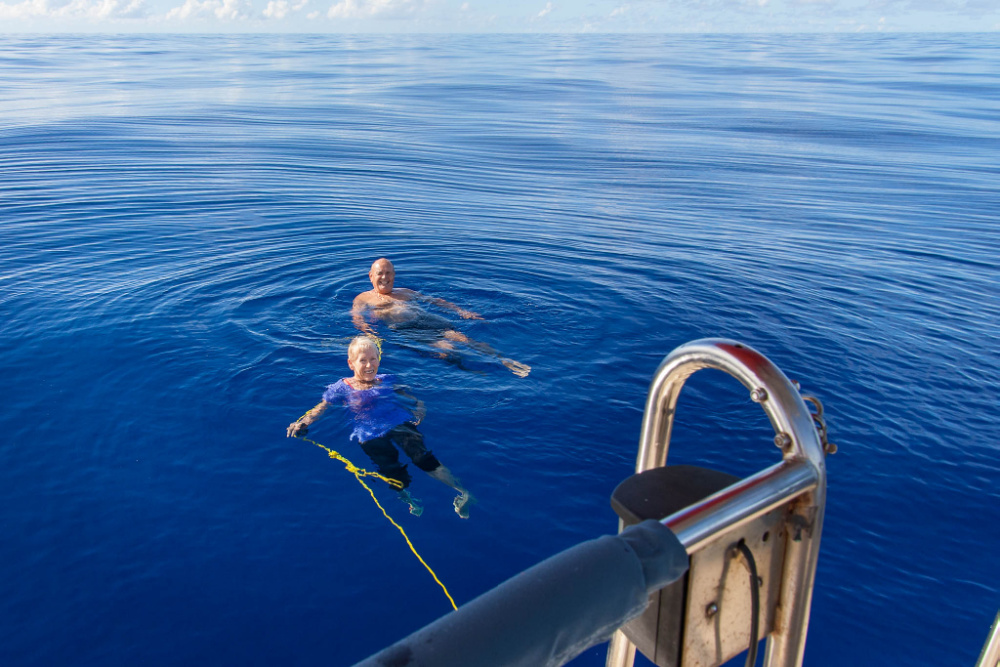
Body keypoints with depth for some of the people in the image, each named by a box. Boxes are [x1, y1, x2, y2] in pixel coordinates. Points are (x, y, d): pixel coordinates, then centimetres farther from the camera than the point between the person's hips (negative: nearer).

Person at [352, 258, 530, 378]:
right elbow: (357, 318, 1)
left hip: (428, 319, 2)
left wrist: (460, 310, 18)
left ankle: (504, 361, -30)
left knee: (460, 337, -22)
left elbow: (434, 300, 30)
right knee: (445, 348, -29)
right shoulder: (363, 298, 18)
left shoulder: (405, 292, 31)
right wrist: (369, 332, -22)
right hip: (403, 328, -2)